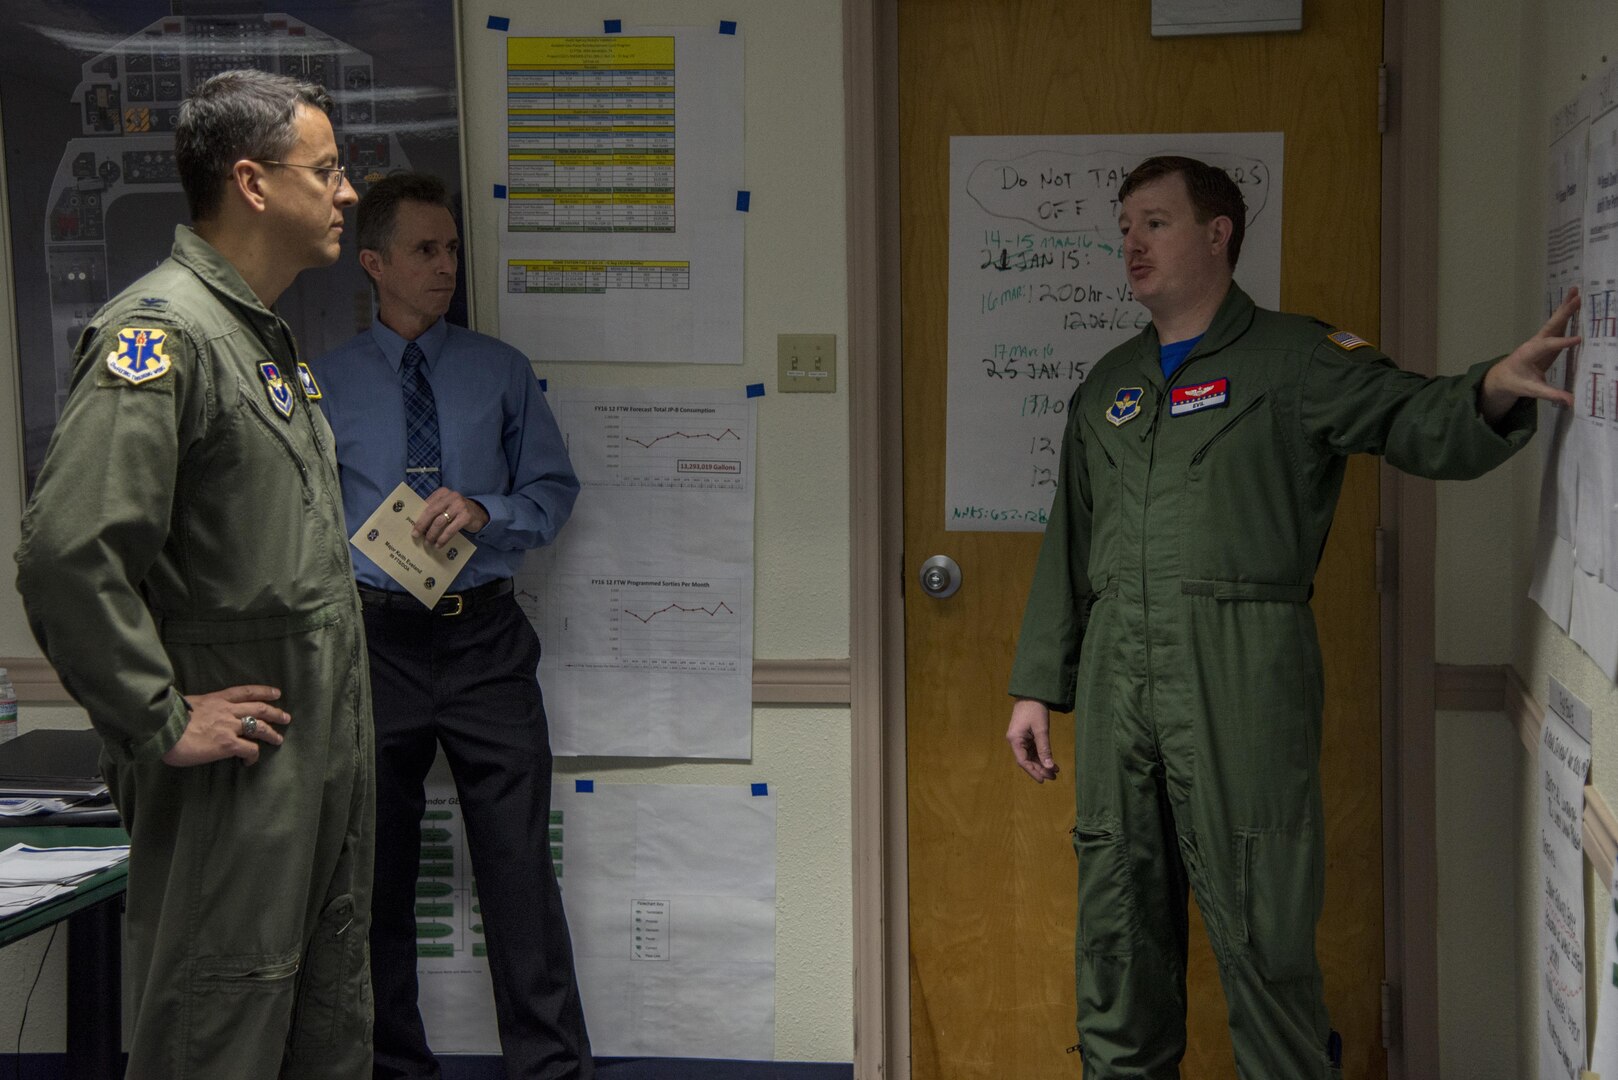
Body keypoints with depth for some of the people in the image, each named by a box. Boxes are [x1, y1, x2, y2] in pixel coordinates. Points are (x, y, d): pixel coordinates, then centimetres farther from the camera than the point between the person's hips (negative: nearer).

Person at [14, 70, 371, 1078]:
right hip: (235, 770, -9)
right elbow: (67, 551, -27)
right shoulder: (160, 332, -17)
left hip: (323, 759, 9)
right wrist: (162, 723, -21)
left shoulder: (264, 336, 15)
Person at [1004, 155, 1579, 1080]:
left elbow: (1417, 423, -12)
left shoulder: (1294, 360, 2)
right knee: (1117, 916, 10)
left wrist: (1494, 390, -34)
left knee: (1258, 923, -4)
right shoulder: (1109, 385, 19)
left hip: (1242, 666, -5)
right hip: (1118, 666, 6)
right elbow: (1069, 547, 21)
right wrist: (1038, 686, 16)